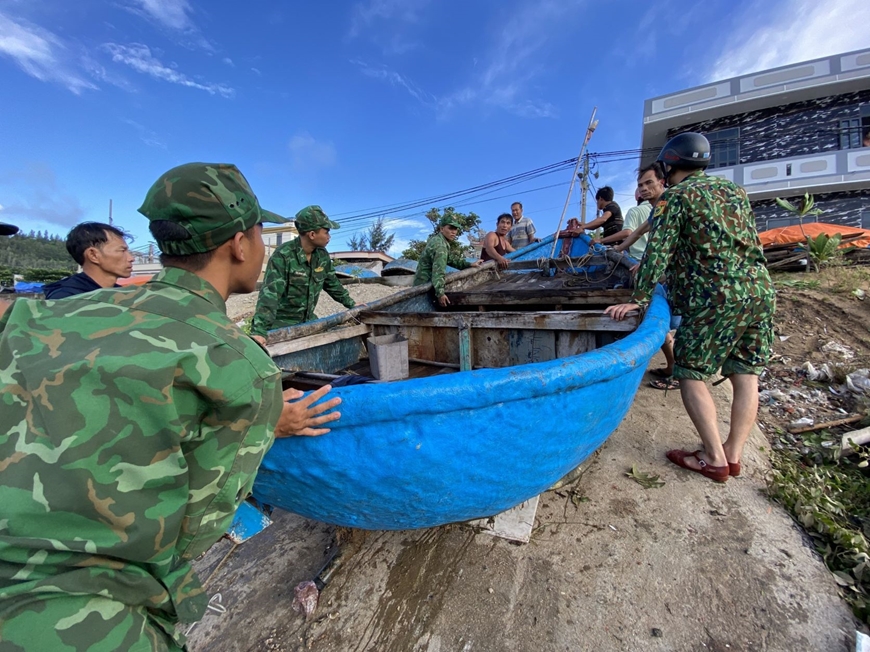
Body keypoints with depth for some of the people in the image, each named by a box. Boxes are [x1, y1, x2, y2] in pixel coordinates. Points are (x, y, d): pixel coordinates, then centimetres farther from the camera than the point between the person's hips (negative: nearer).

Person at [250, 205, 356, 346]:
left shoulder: (322, 255, -1)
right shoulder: (283, 255, -23)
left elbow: (332, 283, 13)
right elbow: (270, 292, -32)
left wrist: (351, 304, 17)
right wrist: (259, 330, -42)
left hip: (308, 319, 7)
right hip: (281, 323, -6)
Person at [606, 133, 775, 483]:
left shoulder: (674, 196, -2)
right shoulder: (735, 191, 20)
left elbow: (658, 251, -12)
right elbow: (750, 243, 26)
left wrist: (638, 299, -13)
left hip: (715, 297, -7)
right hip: (760, 290, 8)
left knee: (691, 374, 1)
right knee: (745, 376, 9)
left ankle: (715, 459, 4)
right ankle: (733, 455, 18)